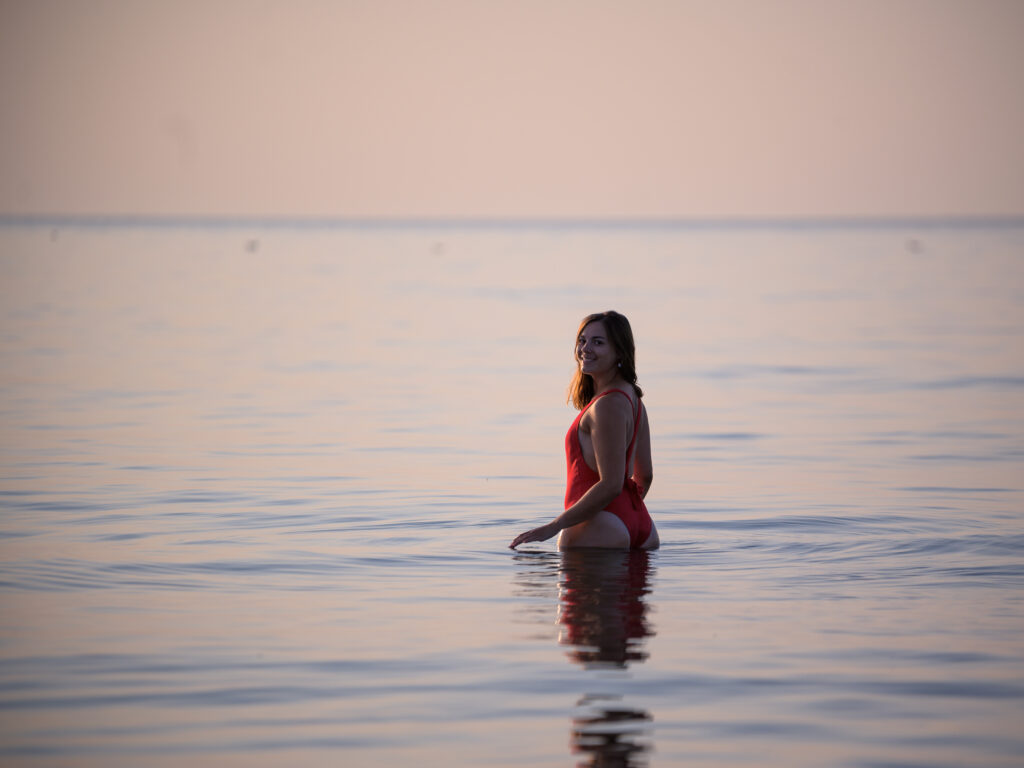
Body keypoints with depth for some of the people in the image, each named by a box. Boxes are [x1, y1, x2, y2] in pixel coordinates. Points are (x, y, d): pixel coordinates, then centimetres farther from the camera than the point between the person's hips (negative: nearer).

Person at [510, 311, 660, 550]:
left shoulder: (608, 405, -16)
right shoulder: (633, 399, 15)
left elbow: (611, 485, -20)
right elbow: (644, 476, 22)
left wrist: (553, 527, -17)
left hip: (599, 530, -10)